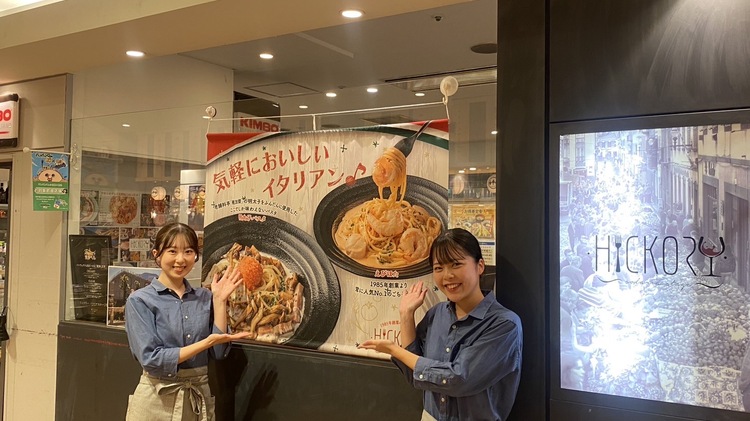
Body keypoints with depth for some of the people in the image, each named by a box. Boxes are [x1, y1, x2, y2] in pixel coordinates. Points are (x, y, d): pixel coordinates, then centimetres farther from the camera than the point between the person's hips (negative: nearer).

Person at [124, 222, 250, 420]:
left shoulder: (205, 298, 4)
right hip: (157, 400, -4)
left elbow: (219, 351, -4)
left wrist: (219, 300, -7)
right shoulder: (140, 300, -8)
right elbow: (151, 359, -17)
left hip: (199, 398, 4)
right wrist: (206, 342, -21)